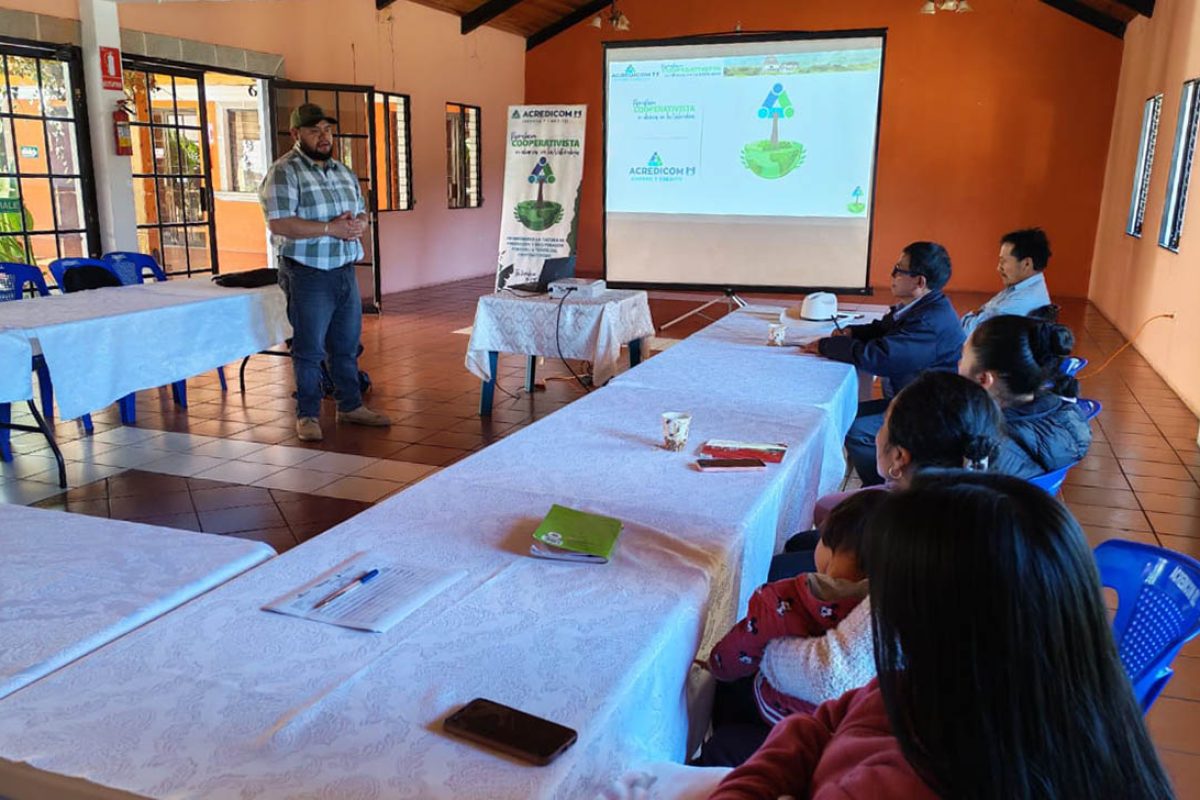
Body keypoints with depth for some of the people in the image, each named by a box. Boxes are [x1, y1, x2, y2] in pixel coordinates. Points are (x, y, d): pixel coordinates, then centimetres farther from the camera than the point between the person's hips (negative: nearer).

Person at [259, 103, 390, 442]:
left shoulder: (344, 172, 14)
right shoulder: (284, 172, -9)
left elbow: (362, 213, 19)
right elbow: (279, 223, -20)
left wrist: (356, 226, -6)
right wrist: (331, 228, -21)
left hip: (346, 273, 7)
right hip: (308, 275, -7)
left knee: (347, 346, 15)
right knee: (309, 350, 1)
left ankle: (350, 406, 27)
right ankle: (307, 415, 12)